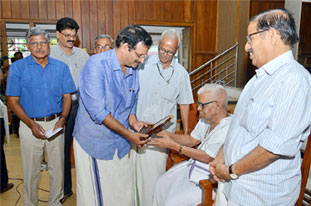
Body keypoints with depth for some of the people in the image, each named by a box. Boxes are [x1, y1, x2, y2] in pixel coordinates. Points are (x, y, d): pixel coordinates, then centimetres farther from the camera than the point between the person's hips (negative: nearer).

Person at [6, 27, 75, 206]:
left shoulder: (61, 67, 2)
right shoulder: (18, 67, -3)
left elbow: (67, 97, 4)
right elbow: (13, 101, -4)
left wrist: (62, 119, -13)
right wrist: (32, 124, -15)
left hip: (55, 124, 2)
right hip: (30, 125, -1)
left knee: (58, 168, 12)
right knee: (31, 171, 12)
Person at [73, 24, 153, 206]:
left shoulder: (134, 70, 3)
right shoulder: (97, 64, -19)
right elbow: (98, 111, -23)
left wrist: (134, 122, -5)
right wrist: (128, 134, -20)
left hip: (120, 144, 6)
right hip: (94, 142, -6)